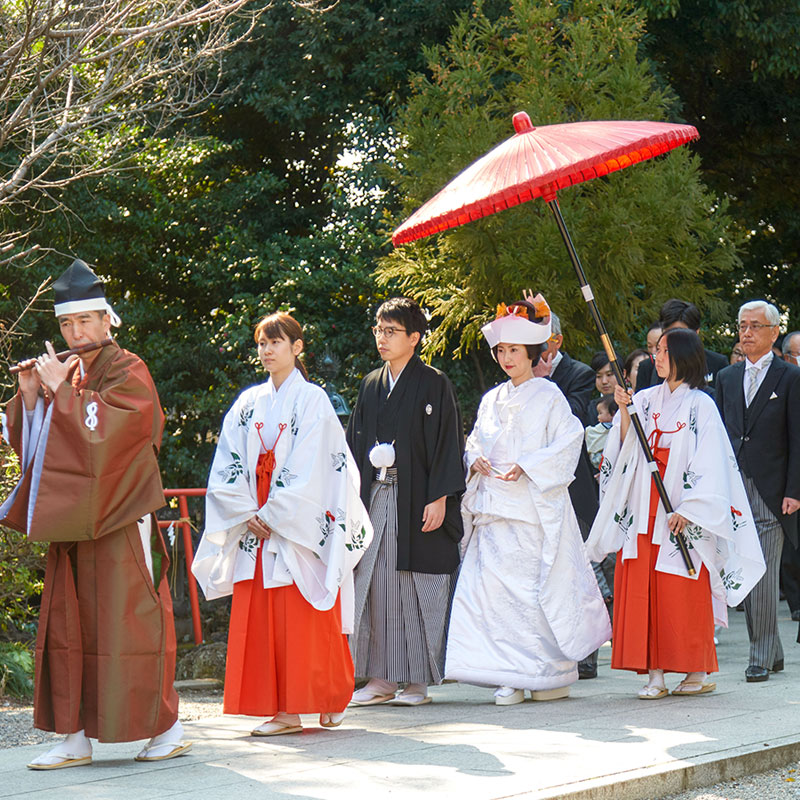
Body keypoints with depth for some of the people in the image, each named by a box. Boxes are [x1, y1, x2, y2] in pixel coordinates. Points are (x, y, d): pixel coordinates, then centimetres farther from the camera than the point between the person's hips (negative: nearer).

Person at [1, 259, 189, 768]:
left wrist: (60, 389, -14)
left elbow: (101, 426, -22)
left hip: (118, 521, -7)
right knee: (67, 625, 4)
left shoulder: (129, 372, -6)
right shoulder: (67, 374, 15)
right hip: (72, 522, 7)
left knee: (128, 622, -5)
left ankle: (168, 728, 5)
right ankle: (76, 738, 8)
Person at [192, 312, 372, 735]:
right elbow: (227, 467, 7)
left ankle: (327, 701, 5)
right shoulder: (248, 404, 12)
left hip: (300, 529, -5)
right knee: (259, 620, 0)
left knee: (303, 620, -4)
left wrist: (273, 516, -13)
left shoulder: (312, 400, -3)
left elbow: (308, 471, -10)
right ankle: (282, 711, 3)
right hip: (255, 526, 5)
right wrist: (248, 515, -5)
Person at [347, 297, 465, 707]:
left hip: (416, 500, -5)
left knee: (415, 590, -3)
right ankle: (380, 678, 8)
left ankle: (418, 679, 5)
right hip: (374, 498, 5)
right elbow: (355, 443, 17)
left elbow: (447, 443, -6)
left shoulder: (434, 384, -2)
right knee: (373, 585, 2)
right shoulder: (370, 385, 15)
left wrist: (439, 499, -14)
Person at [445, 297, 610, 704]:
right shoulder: (492, 399, 18)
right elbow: (476, 440, 22)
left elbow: (567, 442, -7)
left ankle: (552, 673, 4)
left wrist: (526, 467, -16)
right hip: (494, 506, 5)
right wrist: (476, 459, -1)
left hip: (534, 503, -5)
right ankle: (512, 676, 0)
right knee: (491, 582, -4)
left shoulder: (549, 396, 0)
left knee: (534, 586, -7)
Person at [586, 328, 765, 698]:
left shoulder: (700, 406, -2)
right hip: (643, 510, 5)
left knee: (684, 595, -4)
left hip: (683, 509, -5)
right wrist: (624, 413, -8)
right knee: (642, 590, 0)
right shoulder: (645, 400, 11)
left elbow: (711, 464, -7)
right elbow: (625, 452, 6)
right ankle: (654, 672, 2)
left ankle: (698, 671, 6)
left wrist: (688, 510, -14)